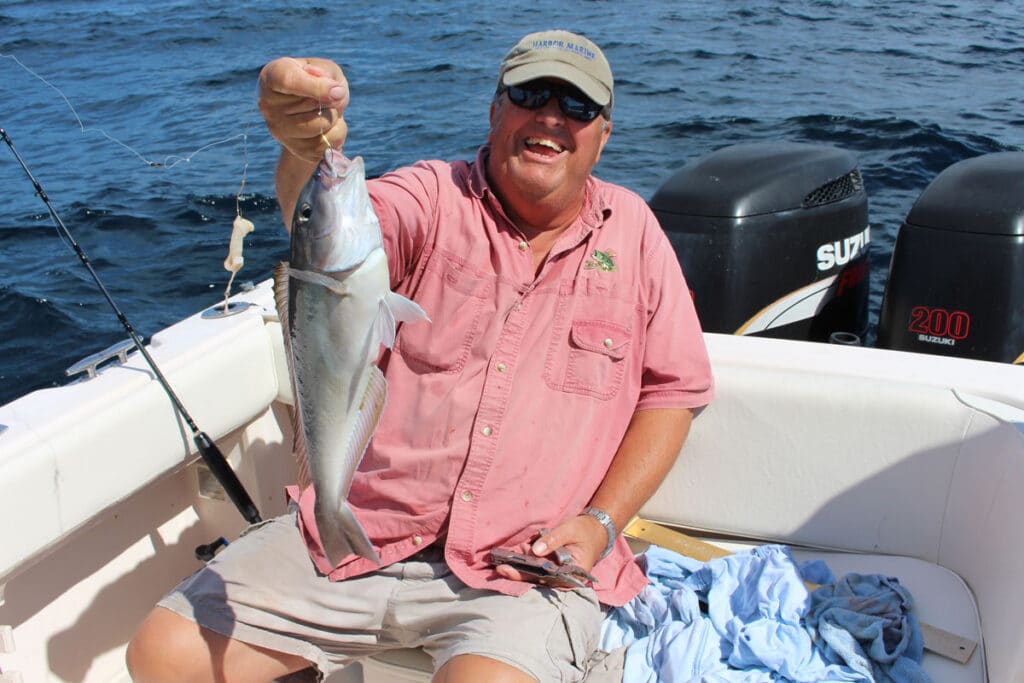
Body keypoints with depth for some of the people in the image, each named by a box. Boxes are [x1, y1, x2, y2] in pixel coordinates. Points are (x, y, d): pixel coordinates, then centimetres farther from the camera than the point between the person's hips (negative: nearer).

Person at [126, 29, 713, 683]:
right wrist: (307, 153, -43)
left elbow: (674, 390, 9)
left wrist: (600, 522, -3)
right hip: (361, 531, 2)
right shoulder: (435, 198, 2)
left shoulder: (632, 229, 7)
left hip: (529, 563, -1)